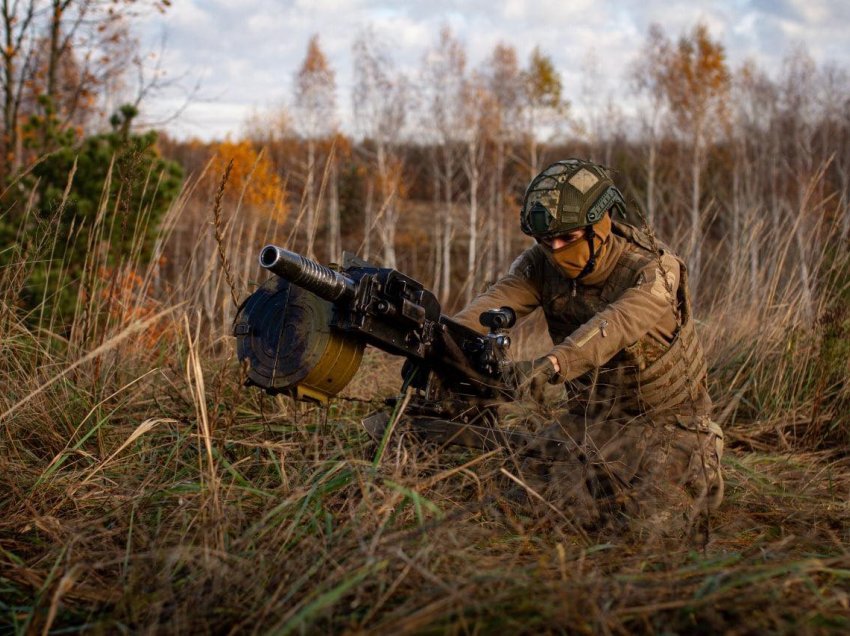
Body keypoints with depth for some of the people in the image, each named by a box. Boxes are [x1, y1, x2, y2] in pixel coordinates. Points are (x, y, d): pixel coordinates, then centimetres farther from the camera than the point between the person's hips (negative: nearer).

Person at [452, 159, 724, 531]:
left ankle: (701, 459, 13)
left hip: (662, 415, -4)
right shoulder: (543, 263, -9)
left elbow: (614, 326, -45)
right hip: (589, 413, 5)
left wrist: (551, 364, -64)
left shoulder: (652, 269, -25)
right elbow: (497, 301, -29)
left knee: (649, 509, -19)